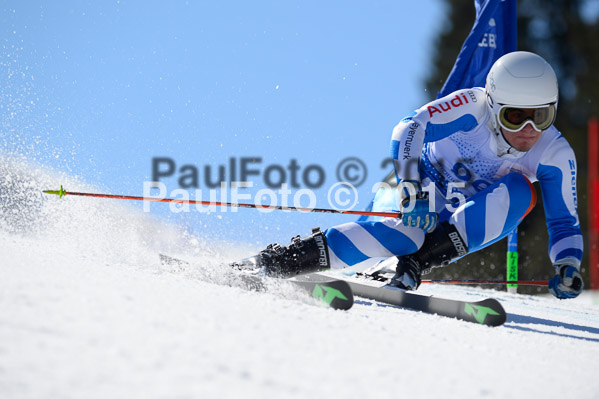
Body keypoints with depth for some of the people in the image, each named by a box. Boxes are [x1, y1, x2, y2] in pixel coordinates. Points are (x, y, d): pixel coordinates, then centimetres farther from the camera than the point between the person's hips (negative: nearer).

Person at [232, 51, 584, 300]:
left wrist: (568, 266, -29)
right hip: (423, 192, -3)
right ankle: (269, 262, -33)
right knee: (408, 230, -37)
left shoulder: (556, 155, -17)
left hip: (464, 220, 3)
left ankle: (419, 262, -32)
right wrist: (410, 188, -42)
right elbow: (410, 128, -29)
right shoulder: (472, 107, -25)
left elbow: (565, 223, -9)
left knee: (521, 191, -27)